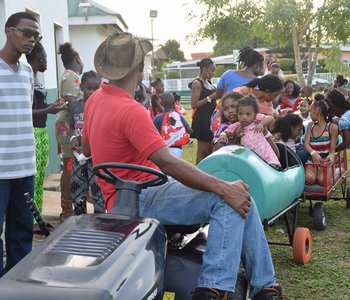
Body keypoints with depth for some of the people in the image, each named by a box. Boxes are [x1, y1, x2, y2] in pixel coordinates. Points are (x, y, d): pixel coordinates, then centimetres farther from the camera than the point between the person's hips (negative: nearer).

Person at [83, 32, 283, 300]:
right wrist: (224, 188, -24)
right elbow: (167, 163, -27)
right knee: (229, 200, -22)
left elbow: (87, 149, 23)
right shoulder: (129, 110, -20)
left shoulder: (95, 99, 11)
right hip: (139, 200, -10)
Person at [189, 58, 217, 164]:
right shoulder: (197, 83, -11)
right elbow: (194, 104, -19)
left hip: (210, 118, 9)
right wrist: (210, 98, -22)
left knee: (210, 149, 11)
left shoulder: (208, 82, 14)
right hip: (202, 119, -9)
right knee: (202, 151, -5)